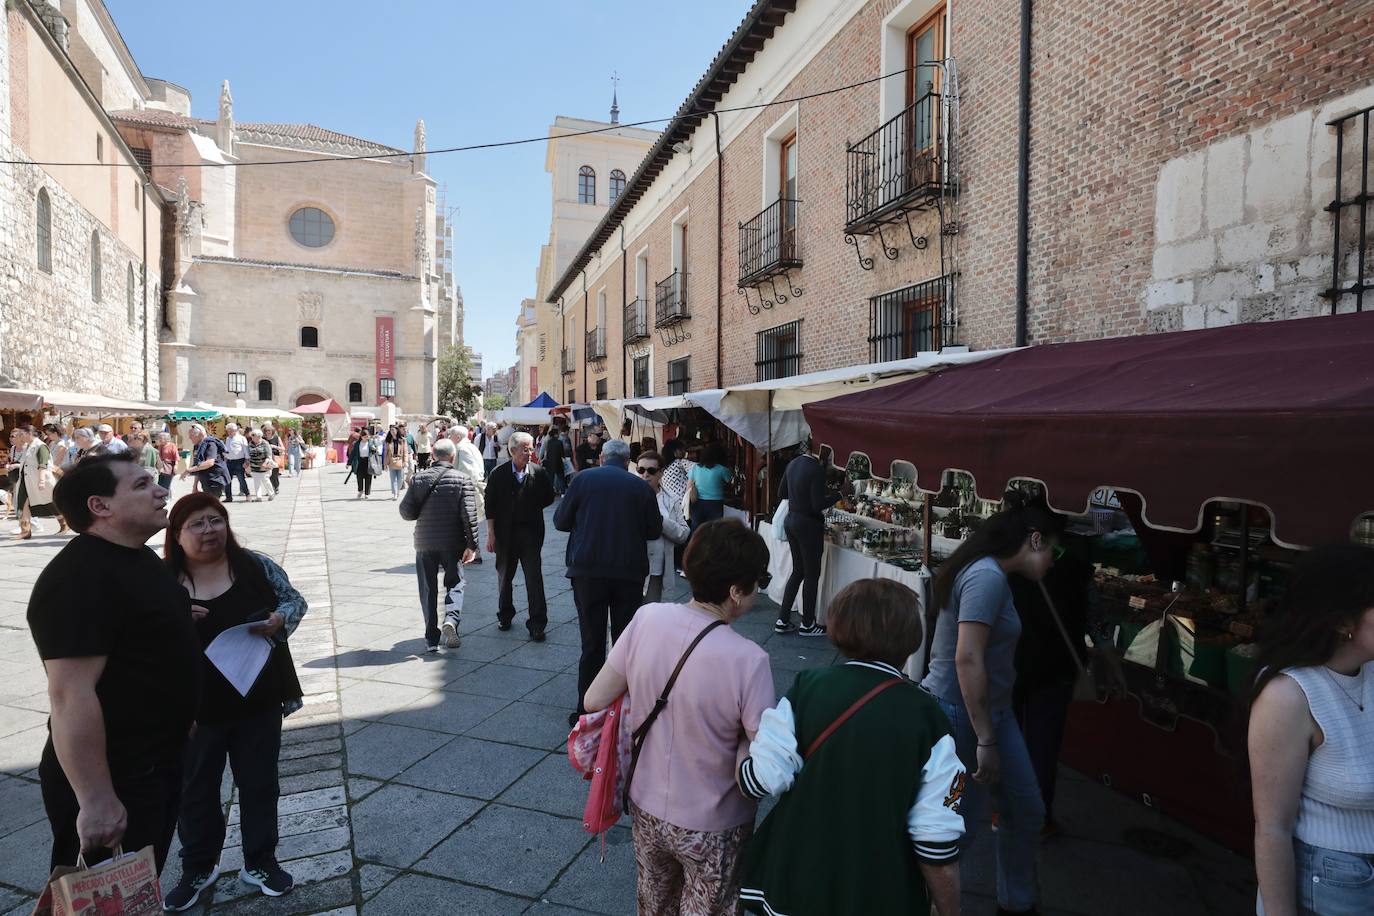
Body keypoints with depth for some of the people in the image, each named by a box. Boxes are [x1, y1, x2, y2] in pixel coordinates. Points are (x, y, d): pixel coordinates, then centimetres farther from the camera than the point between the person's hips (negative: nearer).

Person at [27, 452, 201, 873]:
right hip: (113, 782, -9)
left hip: (158, 763, 9)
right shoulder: (80, 578, -25)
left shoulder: (138, 557, 8)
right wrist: (96, 801, -28)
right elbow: (70, 696, -29)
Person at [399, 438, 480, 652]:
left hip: (425, 543, 2)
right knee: (454, 584, 13)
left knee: (428, 590, 11)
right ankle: (451, 618, -12)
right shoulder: (463, 480, -7)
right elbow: (469, 514, -13)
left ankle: (431, 638, 14)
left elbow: (406, 512, -2)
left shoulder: (418, 478, 0)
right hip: (453, 543, -2)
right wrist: (471, 545, -9)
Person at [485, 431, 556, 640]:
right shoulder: (498, 474, -4)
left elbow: (548, 498, 9)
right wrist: (490, 534, -4)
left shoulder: (539, 473, -3)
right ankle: (505, 615, 36)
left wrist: (532, 508, -1)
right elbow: (490, 504, -2)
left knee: (534, 579, -3)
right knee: (505, 577, 16)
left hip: (530, 532, -1)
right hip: (505, 533, 1)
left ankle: (537, 624, 4)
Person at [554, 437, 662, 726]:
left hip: (588, 572, -1)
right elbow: (655, 530, 5)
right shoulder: (641, 487, 0)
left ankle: (587, 711, 11)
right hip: (630, 572, 1)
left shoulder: (583, 479, -2)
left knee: (592, 643, 6)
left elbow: (560, 521, 3)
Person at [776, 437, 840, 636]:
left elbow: (781, 493, 13)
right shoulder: (816, 469, -20)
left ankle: (782, 620, 21)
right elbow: (818, 505, -21)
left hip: (791, 521, 8)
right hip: (809, 524, -8)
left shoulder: (792, 464, 5)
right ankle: (807, 624, 18)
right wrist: (837, 495, -8)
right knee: (812, 575, 7)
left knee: (798, 571, 18)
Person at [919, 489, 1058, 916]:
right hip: (960, 715, -10)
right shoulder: (987, 576, -23)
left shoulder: (990, 572, 8)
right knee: (958, 826, 5)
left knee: (1026, 811, 20)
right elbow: (967, 660, -28)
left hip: (993, 709, 10)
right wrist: (985, 741, -23)